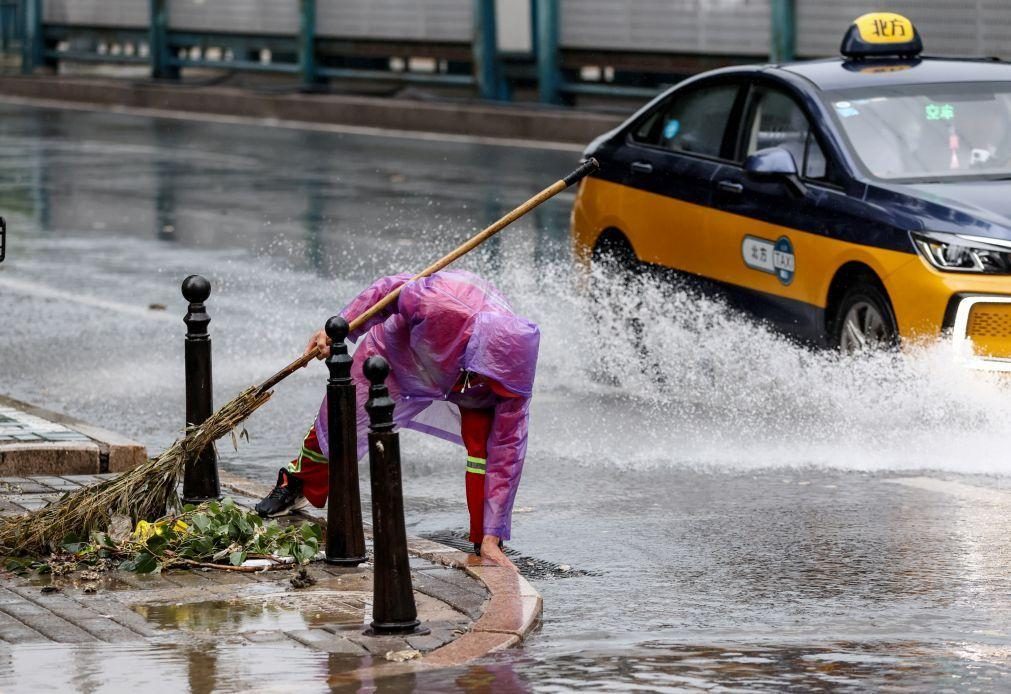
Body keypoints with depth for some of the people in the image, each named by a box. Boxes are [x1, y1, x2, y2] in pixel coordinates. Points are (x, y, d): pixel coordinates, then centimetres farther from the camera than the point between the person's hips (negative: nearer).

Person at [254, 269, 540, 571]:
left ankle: (482, 540, -10)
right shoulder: (438, 305, -49)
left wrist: (492, 538, -33)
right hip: (399, 350, 0)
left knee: (485, 442, -25)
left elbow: (507, 450, -33)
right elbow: (392, 289, -26)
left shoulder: (514, 379, -40)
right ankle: (298, 483, 46)